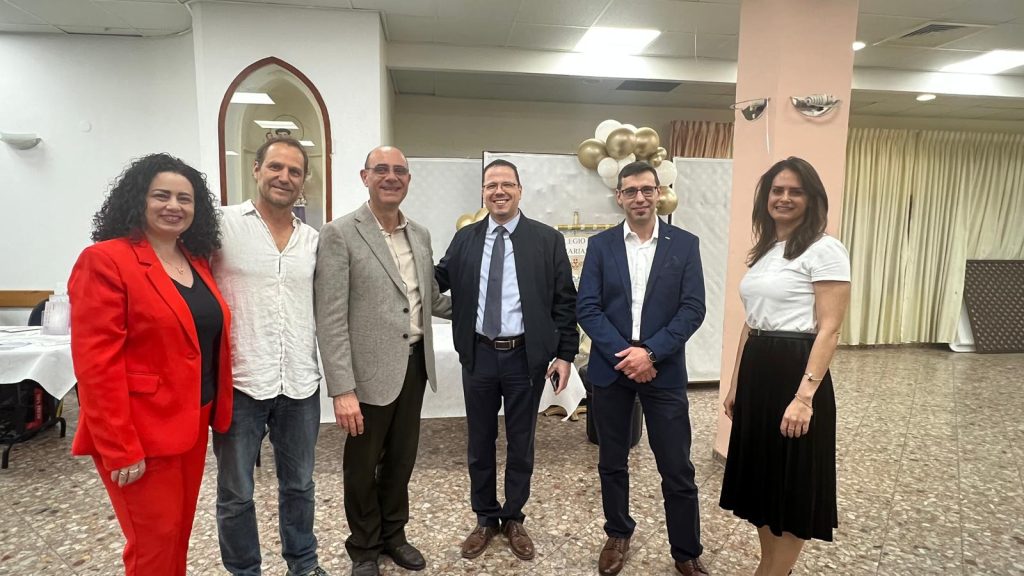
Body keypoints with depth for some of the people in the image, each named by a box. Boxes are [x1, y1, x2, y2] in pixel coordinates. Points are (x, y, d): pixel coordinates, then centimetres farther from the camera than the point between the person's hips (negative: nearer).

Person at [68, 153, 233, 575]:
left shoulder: (198, 262, 9)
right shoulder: (105, 261, -14)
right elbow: (96, 364, -18)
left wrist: (216, 411, 10)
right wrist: (121, 448, -19)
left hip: (192, 423, 7)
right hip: (140, 432, -7)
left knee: (179, 533, 19)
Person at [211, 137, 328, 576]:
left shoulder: (313, 239, 7)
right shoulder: (223, 223, -5)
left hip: (301, 384, 4)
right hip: (239, 383, -3)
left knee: (299, 485, 19)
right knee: (236, 494, 13)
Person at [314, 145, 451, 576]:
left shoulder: (420, 235, 8)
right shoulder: (340, 234, -11)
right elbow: (330, 319, -16)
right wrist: (342, 389, -20)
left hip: (414, 365, 6)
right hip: (370, 371, -5)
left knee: (402, 459, 20)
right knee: (363, 465, 14)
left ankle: (393, 533, 43)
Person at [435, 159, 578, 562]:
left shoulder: (547, 239, -3)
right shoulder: (465, 239, 5)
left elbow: (565, 302, -2)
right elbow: (437, 281, 5)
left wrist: (565, 353, -6)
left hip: (526, 356, -2)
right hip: (479, 355, 2)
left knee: (521, 442, 12)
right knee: (480, 441, 14)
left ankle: (514, 519, 33)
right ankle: (485, 518, 34)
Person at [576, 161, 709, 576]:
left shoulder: (685, 244, 1)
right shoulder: (600, 245, 2)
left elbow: (693, 309, -6)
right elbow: (587, 308, -4)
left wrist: (650, 352, -16)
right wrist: (624, 354, -15)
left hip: (664, 370, -1)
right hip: (610, 368, 1)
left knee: (677, 470, 6)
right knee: (612, 463, 14)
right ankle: (618, 536, 35)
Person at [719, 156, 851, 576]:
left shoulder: (825, 250, -10)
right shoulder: (762, 251, 13)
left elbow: (829, 330, -15)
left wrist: (805, 396, -22)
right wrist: (735, 384, 15)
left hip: (794, 373, -8)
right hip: (756, 373, 8)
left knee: (792, 485, 8)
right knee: (762, 477, 18)